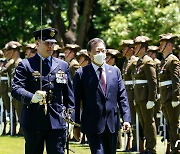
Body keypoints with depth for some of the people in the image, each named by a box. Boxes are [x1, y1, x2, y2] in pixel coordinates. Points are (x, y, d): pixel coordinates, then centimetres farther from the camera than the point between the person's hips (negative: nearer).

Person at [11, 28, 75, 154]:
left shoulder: (63, 66, 14)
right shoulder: (26, 65, 1)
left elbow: (69, 94, 16)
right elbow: (16, 89, -9)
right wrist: (32, 97, -28)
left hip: (57, 121, 2)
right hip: (33, 122, -2)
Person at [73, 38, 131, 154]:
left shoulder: (115, 71, 10)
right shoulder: (82, 74, -2)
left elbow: (122, 96, 8)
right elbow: (76, 101, -1)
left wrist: (126, 119, -2)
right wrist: (76, 125, -3)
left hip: (112, 124, 4)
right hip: (93, 125, -4)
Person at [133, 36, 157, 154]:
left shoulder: (148, 61, -12)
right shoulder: (140, 62, 15)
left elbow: (153, 81, -17)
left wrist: (151, 99, -21)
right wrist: (136, 98, 18)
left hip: (146, 97, -9)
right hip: (139, 97, 9)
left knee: (149, 123, -3)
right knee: (144, 124, 13)